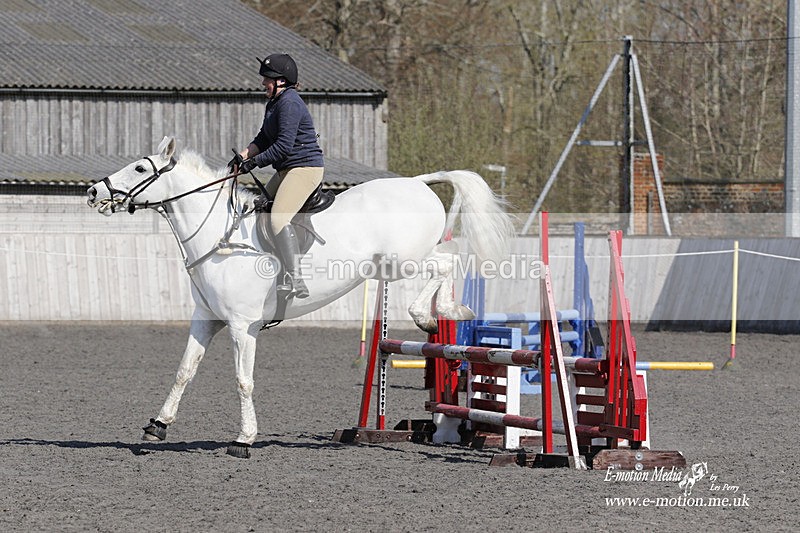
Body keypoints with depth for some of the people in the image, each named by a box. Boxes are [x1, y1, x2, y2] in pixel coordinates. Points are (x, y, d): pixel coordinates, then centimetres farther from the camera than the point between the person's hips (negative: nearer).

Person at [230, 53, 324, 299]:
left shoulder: (289, 103, -17)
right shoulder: (274, 103, 17)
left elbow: (284, 145, -23)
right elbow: (264, 139, 21)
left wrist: (255, 162, -19)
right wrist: (243, 156, 5)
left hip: (305, 167, -12)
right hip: (286, 170, 12)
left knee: (278, 218, -26)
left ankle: (296, 280, -34)